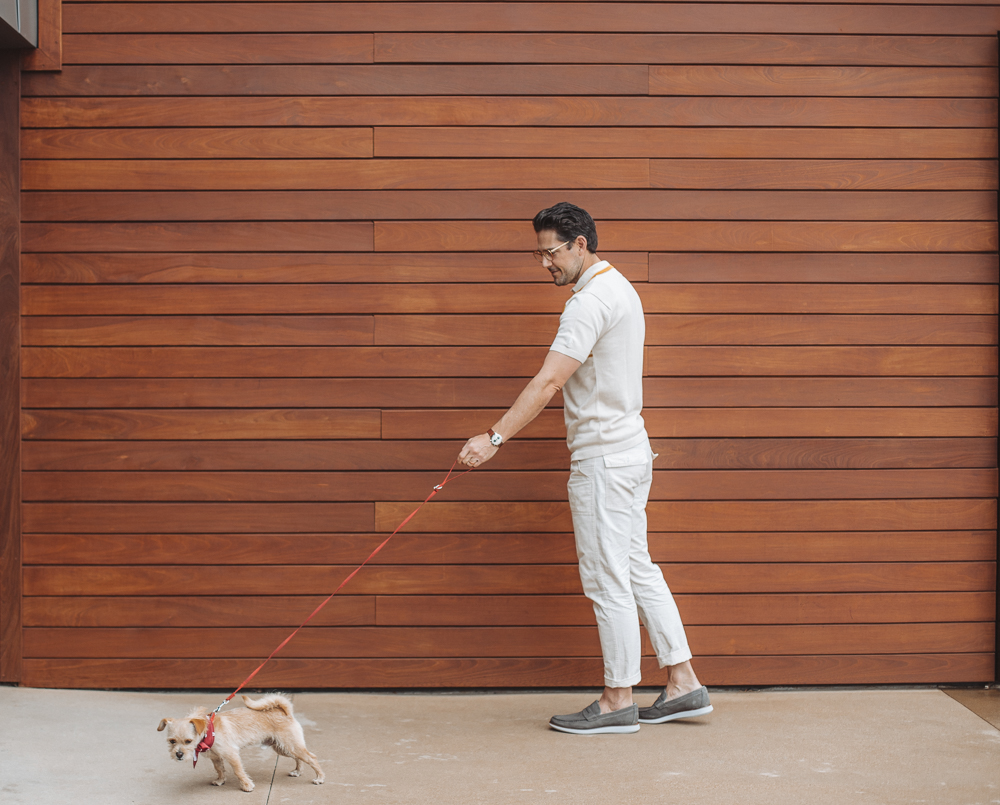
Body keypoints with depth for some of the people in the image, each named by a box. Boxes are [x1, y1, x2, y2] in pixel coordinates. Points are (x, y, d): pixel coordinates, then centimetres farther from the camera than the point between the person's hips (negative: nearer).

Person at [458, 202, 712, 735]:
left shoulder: (591, 301, -17)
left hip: (603, 460, -11)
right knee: (638, 571, 14)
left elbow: (548, 382, -26)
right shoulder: (618, 288, 16)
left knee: (608, 581, -3)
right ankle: (683, 685, 17)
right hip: (629, 451, 11)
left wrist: (494, 438, -29)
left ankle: (618, 702, 6)